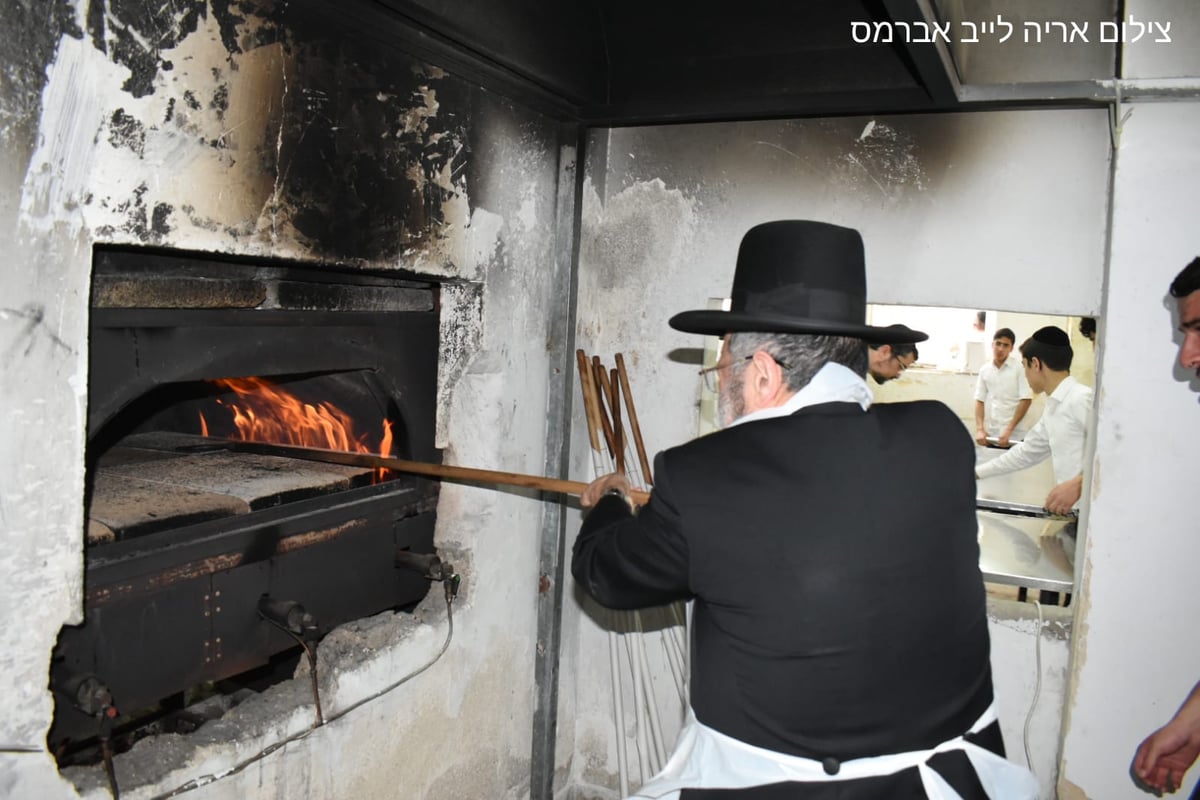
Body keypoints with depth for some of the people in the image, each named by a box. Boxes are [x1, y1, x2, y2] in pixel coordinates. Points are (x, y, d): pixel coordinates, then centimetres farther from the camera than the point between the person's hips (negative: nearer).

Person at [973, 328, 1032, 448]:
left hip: (1014, 435, -4)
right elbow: (979, 401, 8)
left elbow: (1026, 400, -6)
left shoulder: (1019, 369, -3)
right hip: (990, 434, 4)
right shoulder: (984, 370, 8)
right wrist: (980, 429, -4)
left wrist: (1009, 430, -13)